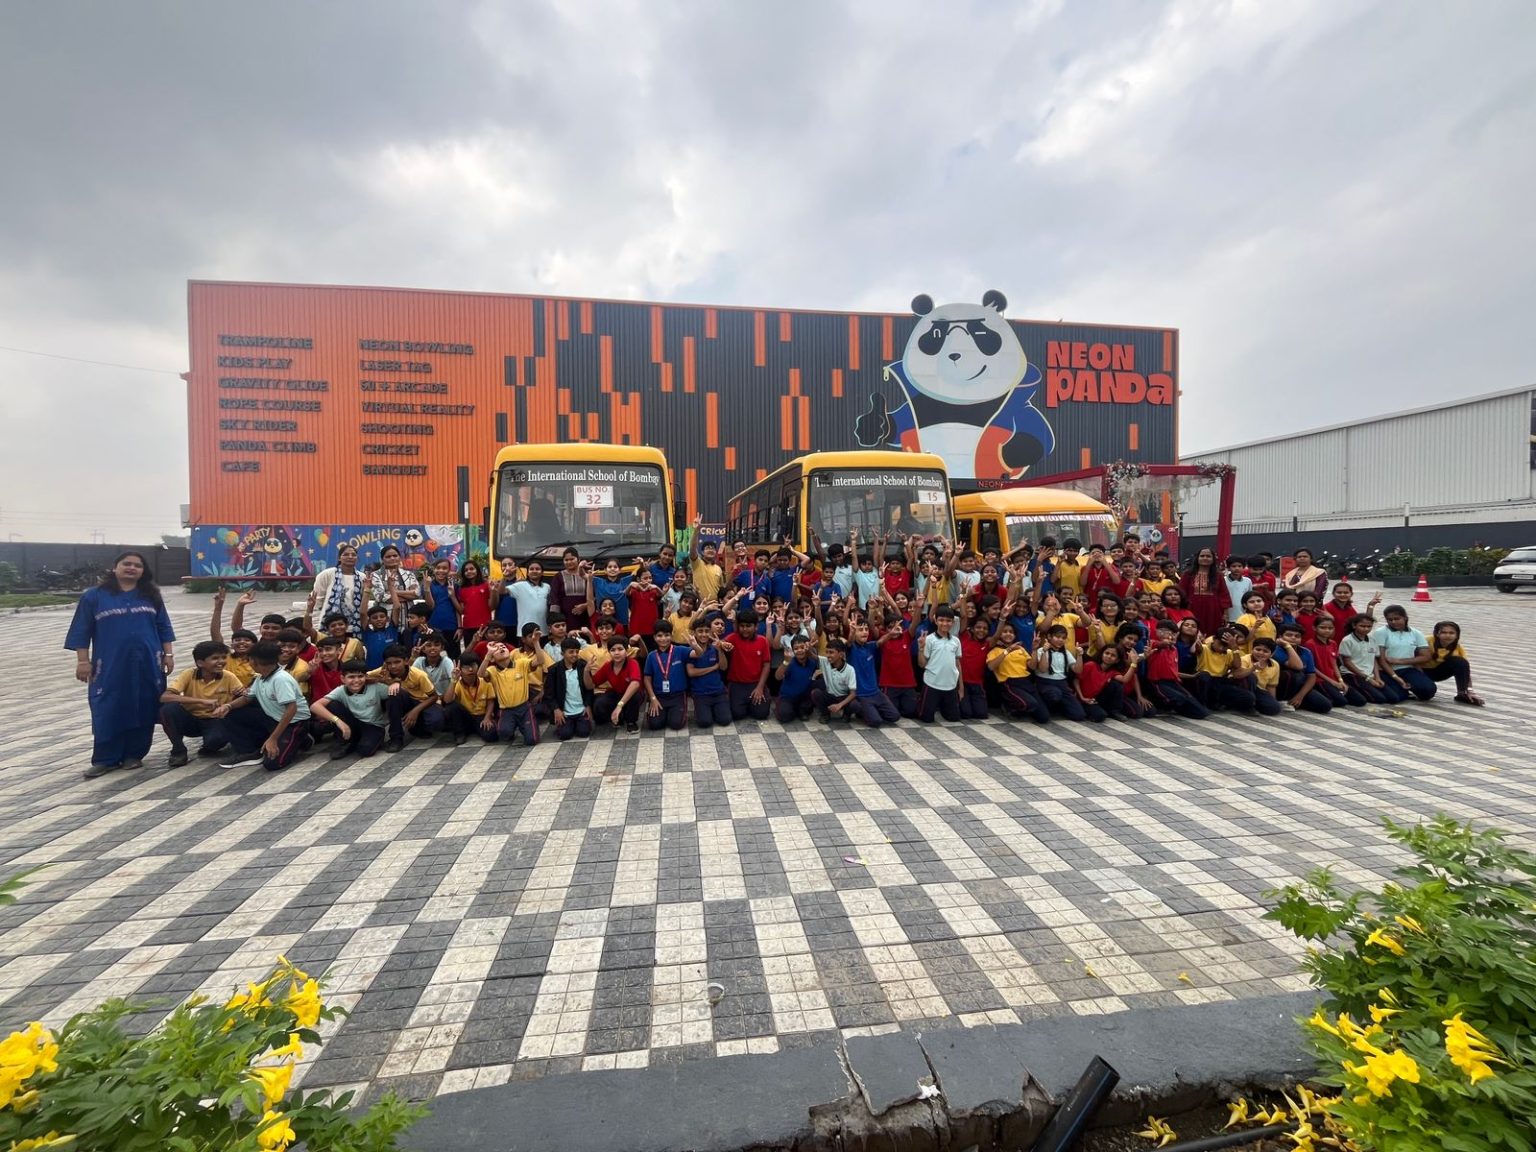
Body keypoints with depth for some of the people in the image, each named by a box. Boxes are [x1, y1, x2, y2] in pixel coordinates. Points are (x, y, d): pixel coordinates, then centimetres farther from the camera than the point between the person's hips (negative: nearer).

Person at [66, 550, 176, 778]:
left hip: (147, 664, 2)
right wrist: (83, 661, -3)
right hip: (110, 666, -1)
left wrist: (168, 654, 4)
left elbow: (163, 628, 10)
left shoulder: (151, 596, 7)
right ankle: (105, 759, 11)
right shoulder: (95, 596, 1)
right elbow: (82, 631, 2)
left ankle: (134, 755, 16)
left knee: (143, 710, 4)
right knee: (108, 712, 0)